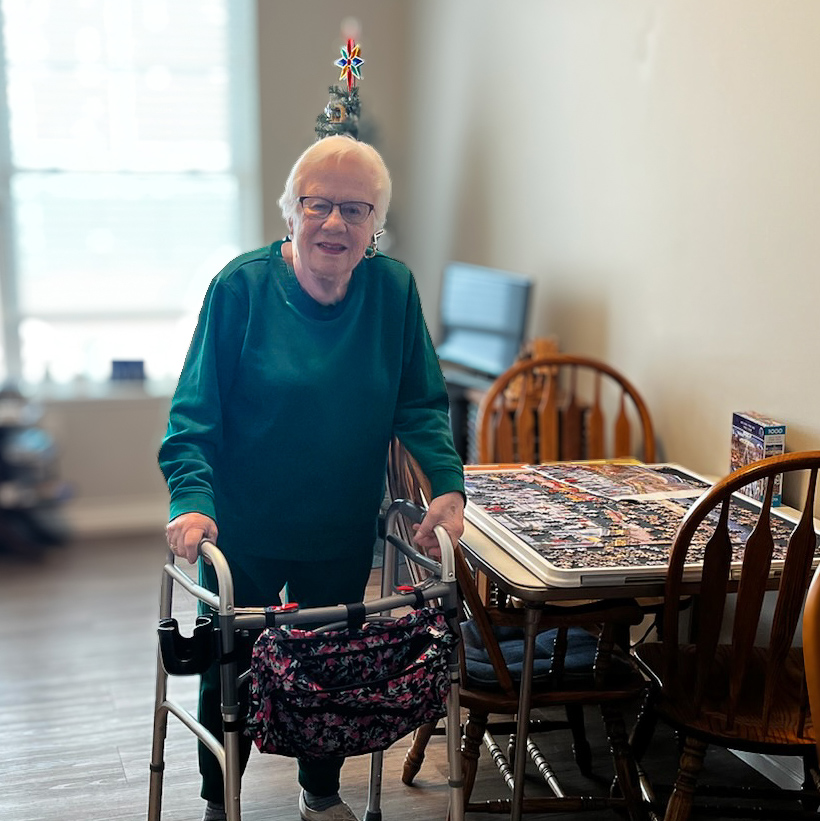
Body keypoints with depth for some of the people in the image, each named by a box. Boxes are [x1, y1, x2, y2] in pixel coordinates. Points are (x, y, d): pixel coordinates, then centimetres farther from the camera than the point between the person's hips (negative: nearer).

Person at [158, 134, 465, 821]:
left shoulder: (394, 290, -6)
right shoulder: (242, 286, -14)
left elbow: (420, 405, -1)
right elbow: (195, 414, -14)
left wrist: (448, 484, -16)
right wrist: (193, 500, -28)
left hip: (344, 533, 2)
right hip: (243, 531, -2)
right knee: (229, 669, 13)